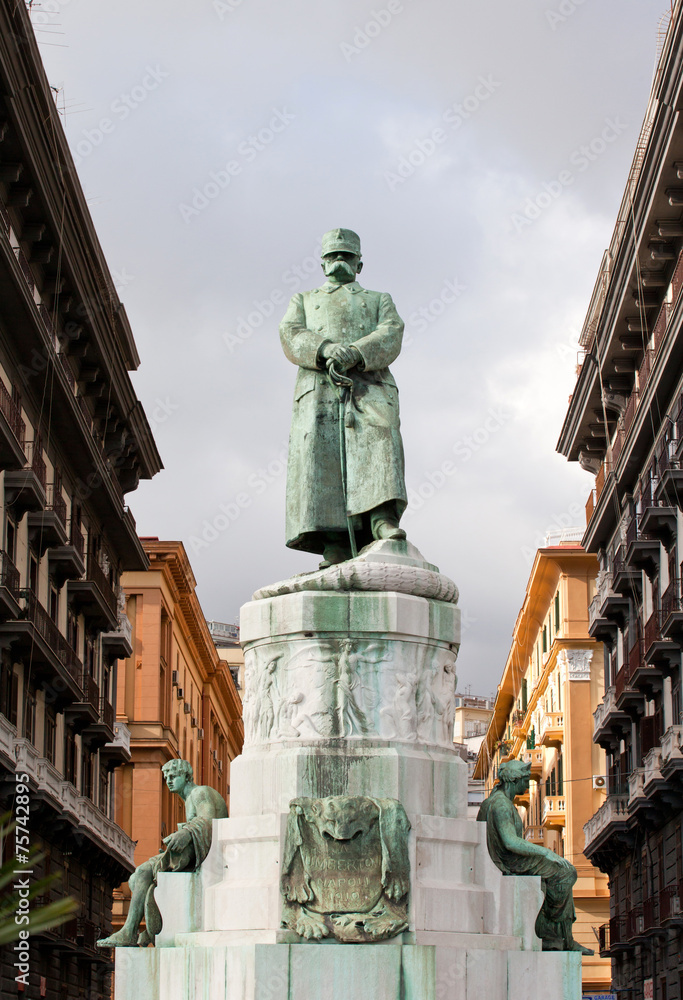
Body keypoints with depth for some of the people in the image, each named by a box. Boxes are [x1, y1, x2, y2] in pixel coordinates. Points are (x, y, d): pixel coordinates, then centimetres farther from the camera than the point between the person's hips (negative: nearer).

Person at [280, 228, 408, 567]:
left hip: (369, 383, 0)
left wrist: (354, 353, -15)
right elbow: (292, 337, 10)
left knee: (377, 437, -30)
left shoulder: (380, 300, 31)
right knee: (319, 453, -22)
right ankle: (335, 548, -32)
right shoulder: (303, 300, 32)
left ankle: (382, 520, -46)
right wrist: (327, 349, -14)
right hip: (319, 386, 0)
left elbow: (391, 338, 8)